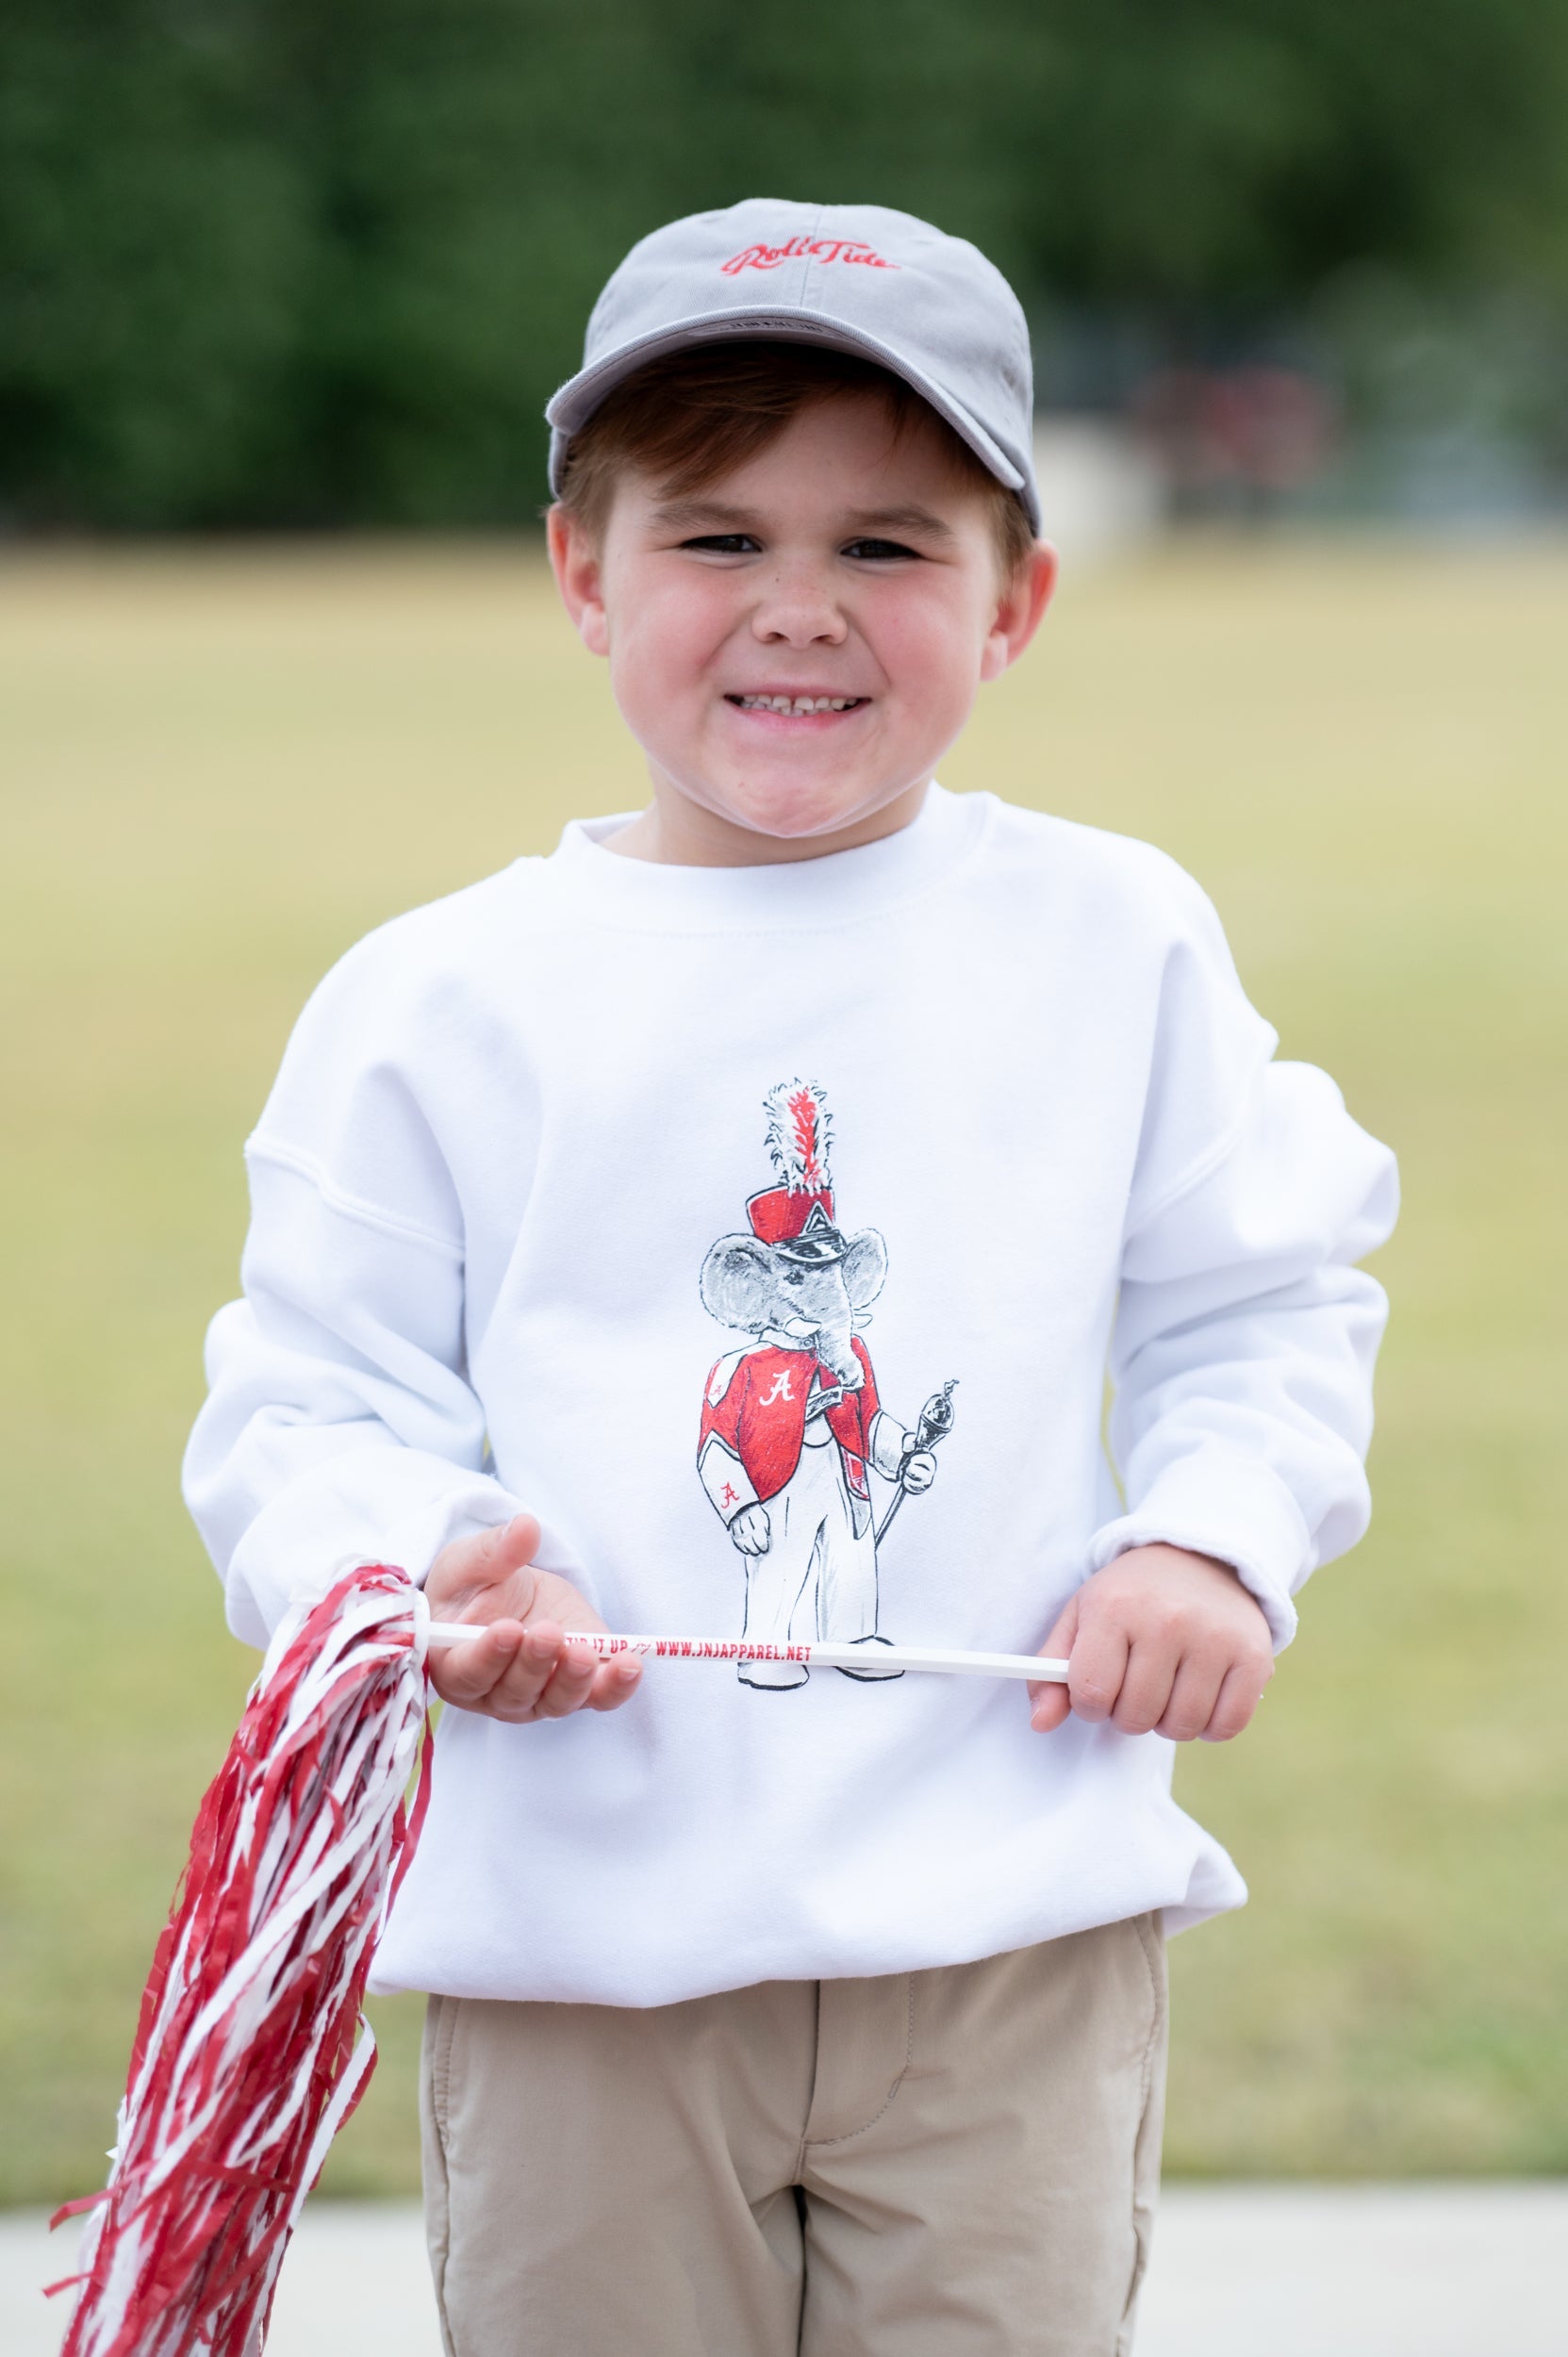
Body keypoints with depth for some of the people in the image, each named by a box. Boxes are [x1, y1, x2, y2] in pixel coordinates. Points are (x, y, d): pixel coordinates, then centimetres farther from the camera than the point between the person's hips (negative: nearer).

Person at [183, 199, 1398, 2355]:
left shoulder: (1115, 945, 5)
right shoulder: (438, 1007, 0)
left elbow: (1264, 1307, 12)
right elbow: (307, 1405, 2)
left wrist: (1211, 1543, -5)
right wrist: (424, 1559, -18)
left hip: (1018, 1934, 1)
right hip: (582, 1941, -1)